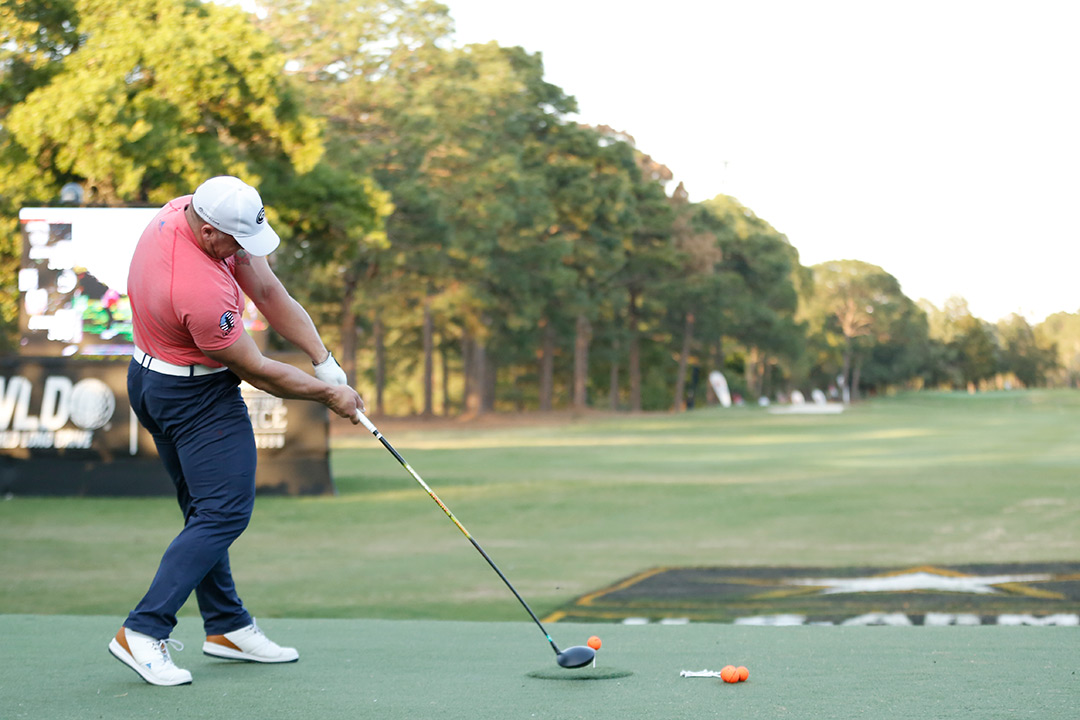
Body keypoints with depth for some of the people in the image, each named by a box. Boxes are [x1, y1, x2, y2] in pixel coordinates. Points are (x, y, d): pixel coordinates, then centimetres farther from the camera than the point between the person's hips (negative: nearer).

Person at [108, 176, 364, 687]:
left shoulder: (189, 210, -8)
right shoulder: (201, 291, -35)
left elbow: (268, 290, -4)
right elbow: (257, 371, -21)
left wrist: (325, 361, -6)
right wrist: (327, 393, -7)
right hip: (197, 395, -10)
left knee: (205, 509, 15)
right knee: (225, 512, -9)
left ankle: (227, 626, 24)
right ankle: (143, 633, -11)